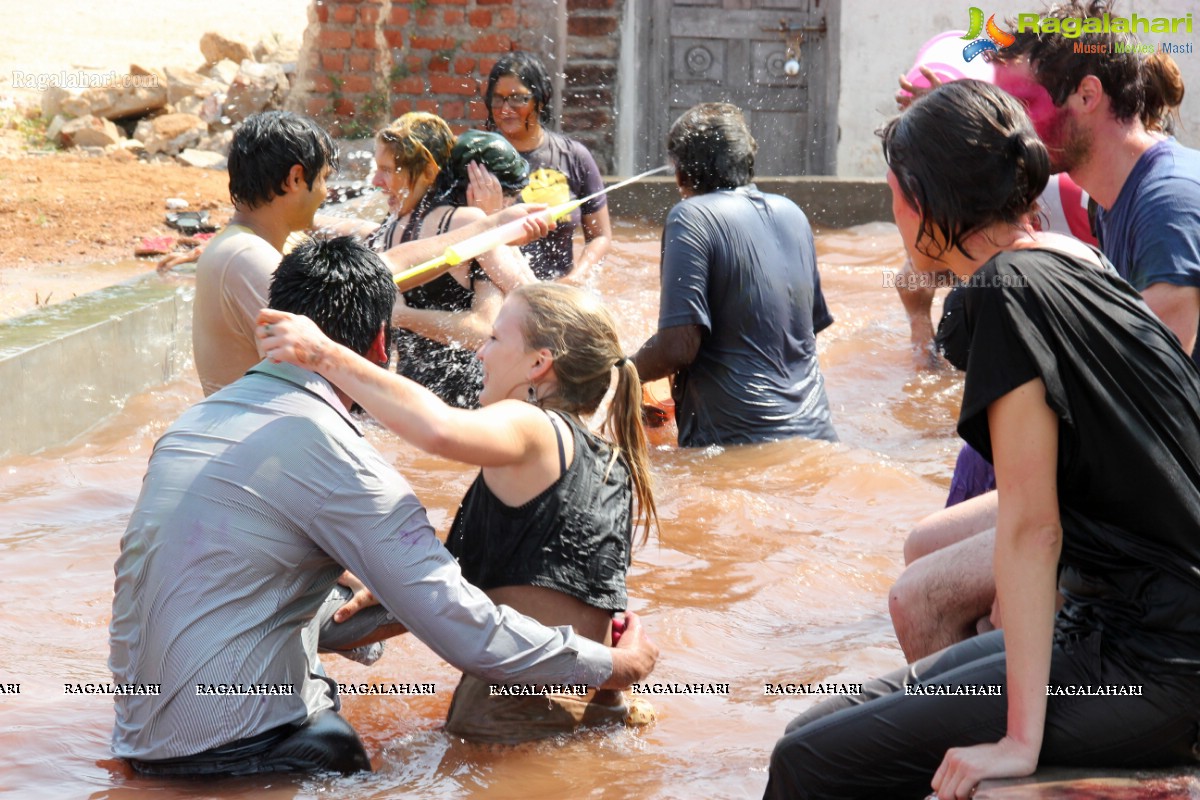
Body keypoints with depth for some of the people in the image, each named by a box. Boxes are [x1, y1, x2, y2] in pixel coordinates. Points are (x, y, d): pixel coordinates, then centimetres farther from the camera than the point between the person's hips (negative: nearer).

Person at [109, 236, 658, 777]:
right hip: (227, 750, -8)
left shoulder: (197, 420, 10)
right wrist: (615, 665, -3)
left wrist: (391, 614, 28)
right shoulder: (329, 452, -15)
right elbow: (463, 632, -15)